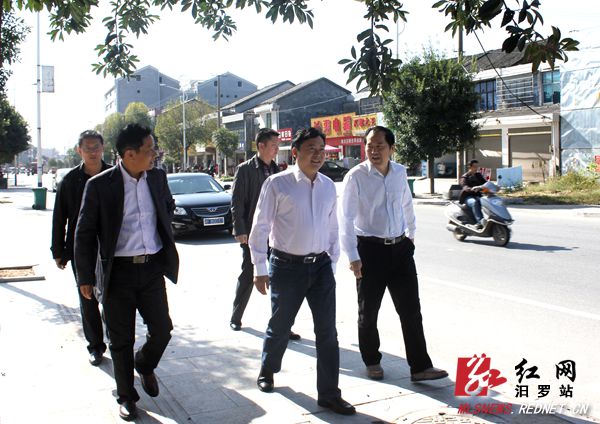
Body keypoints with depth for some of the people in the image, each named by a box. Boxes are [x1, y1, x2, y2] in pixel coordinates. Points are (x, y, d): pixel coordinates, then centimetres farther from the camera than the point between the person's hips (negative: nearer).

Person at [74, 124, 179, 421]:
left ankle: (144, 365, 40)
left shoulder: (157, 177, 2)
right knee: (121, 341, 9)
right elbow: (84, 234, -5)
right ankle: (126, 396, 28)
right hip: (118, 272, -3)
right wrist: (86, 277, -3)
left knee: (162, 329, 7)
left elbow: (168, 204, 25)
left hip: (152, 268, 4)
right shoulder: (99, 185, -11)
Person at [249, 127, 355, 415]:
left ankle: (329, 394, 15)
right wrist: (260, 270, -6)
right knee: (280, 326, 14)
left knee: (327, 332, 3)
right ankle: (267, 371, 42)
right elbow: (260, 227, -6)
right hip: (287, 266, -3)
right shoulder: (277, 184, -9)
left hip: (321, 265, 4)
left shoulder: (328, 186, 6)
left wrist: (332, 262, 12)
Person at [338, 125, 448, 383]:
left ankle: (420, 367, 12)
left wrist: (411, 233, 28)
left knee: (411, 309, 3)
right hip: (369, 249, -4)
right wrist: (353, 257, -20)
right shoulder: (356, 177, -12)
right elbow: (346, 219, -15)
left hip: (400, 247, 4)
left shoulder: (400, 173, 3)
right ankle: (372, 362, 30)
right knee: (368, 311, 10)